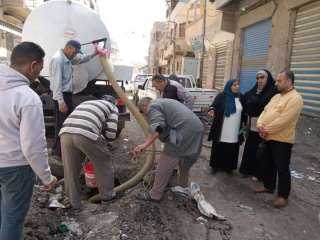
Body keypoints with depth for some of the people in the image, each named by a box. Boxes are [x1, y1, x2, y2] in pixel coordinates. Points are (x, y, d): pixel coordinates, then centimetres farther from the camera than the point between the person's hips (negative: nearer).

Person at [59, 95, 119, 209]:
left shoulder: (85, 103, 38)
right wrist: (100, 141, 29)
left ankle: (74, 202, 34)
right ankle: (107, 193, 35)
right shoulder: (113, 107, 23)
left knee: (71, 170, 19)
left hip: (65, 133, 5)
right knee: (103, 162, 19)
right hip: (86, 135, -5)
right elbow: (111, 134, 9)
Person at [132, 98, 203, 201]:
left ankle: (154, 195, 14)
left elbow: (158, 127, -21)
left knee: (164, 166, 2)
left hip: (184, 133, -10)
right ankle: (183, 185, 48)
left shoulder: (152, 107, -2)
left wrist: (146, 144, -30)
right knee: (185, 161, 29)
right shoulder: (163, 101, 28)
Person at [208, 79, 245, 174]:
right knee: (218, 148, 6)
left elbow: (242, 112, 18)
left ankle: (228, 166, 25)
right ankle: (215, 166, 21)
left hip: (234, 131, 4)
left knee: (231, 150, 9)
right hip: (222, 130, -4)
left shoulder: (240, 97, 10)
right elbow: (213, 106, -11)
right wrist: (212, 110, -33)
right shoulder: (222, 96, -4)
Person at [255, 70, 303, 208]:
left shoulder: (295, 98, -14)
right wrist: (260, 125, -8)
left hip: (282, 140, -8)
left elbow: (284, 120, -23)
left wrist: (267, 129, -17)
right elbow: (265, 111, 10)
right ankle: (268, 186, 35)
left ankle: (283, 196, 15)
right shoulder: (276, 96, 15)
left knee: (282, 168, 1)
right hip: (269, 138, 9)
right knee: (268, 164, 18)